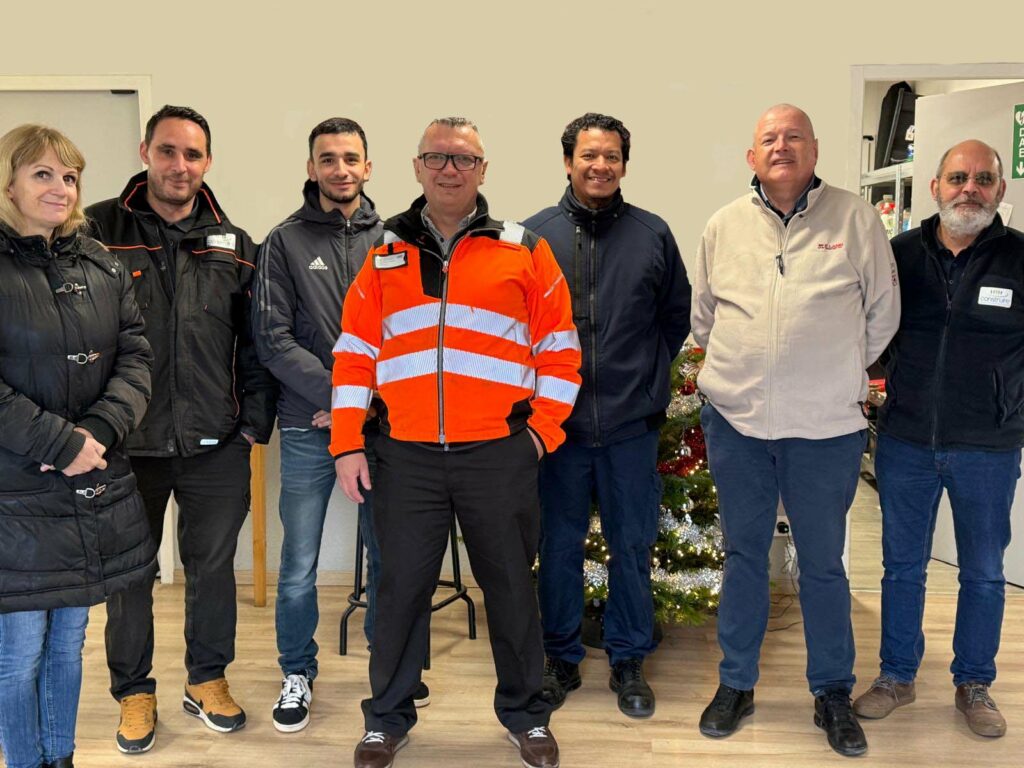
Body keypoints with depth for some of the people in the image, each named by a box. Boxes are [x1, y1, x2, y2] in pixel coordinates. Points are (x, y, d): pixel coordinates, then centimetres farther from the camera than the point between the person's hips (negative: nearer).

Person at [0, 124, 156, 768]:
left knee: (68, 643, 18)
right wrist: (60, 443, -16)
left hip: (95, 489, 5)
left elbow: (135, 357, 3)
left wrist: (98, 431, -12)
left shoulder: (102, 266, 9)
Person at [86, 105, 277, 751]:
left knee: (214, 564, 12)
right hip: (126, 443, -2)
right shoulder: (98, 231, -2)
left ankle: (208, 679, 32)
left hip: (215, 445, 2)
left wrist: (253, 423, 2)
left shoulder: (234, 246, 7)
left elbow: (255, 345, 9)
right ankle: (134, 691, 30)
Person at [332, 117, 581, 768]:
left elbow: (559, 349, 4)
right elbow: (355, 353, 8)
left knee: (512, 589, 11)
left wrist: (544, 429, -3)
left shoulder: (525, 250, 3)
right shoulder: (385, 253, 9)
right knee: (401, 590, 10)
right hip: (406, 457, 1)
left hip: (500, 456, -1)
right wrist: (348, 445, 3)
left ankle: (526, 714, 31)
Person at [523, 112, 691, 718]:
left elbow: (678, 315, 13)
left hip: (632, 423, 1)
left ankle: (629, 661, 26)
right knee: (559, 546, 10)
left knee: (633, 547, 10)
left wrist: (647, 374, 8)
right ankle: (562, 658, 27)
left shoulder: (653, 234, 3)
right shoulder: (533, 234, 0)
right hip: (556, 420, 0)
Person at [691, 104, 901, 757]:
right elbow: (703, 316, 16)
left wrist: (839, 372, 8)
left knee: (824, 564, 9)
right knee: (743, 554, 13)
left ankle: (834, 692, 27)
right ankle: (737, 684, 28)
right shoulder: (724, 225, 6)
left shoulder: (855, 218, -1)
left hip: (826, 427, -2)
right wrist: (738, 371, 11)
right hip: (735, 419, 2)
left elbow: (883, 312, 5)